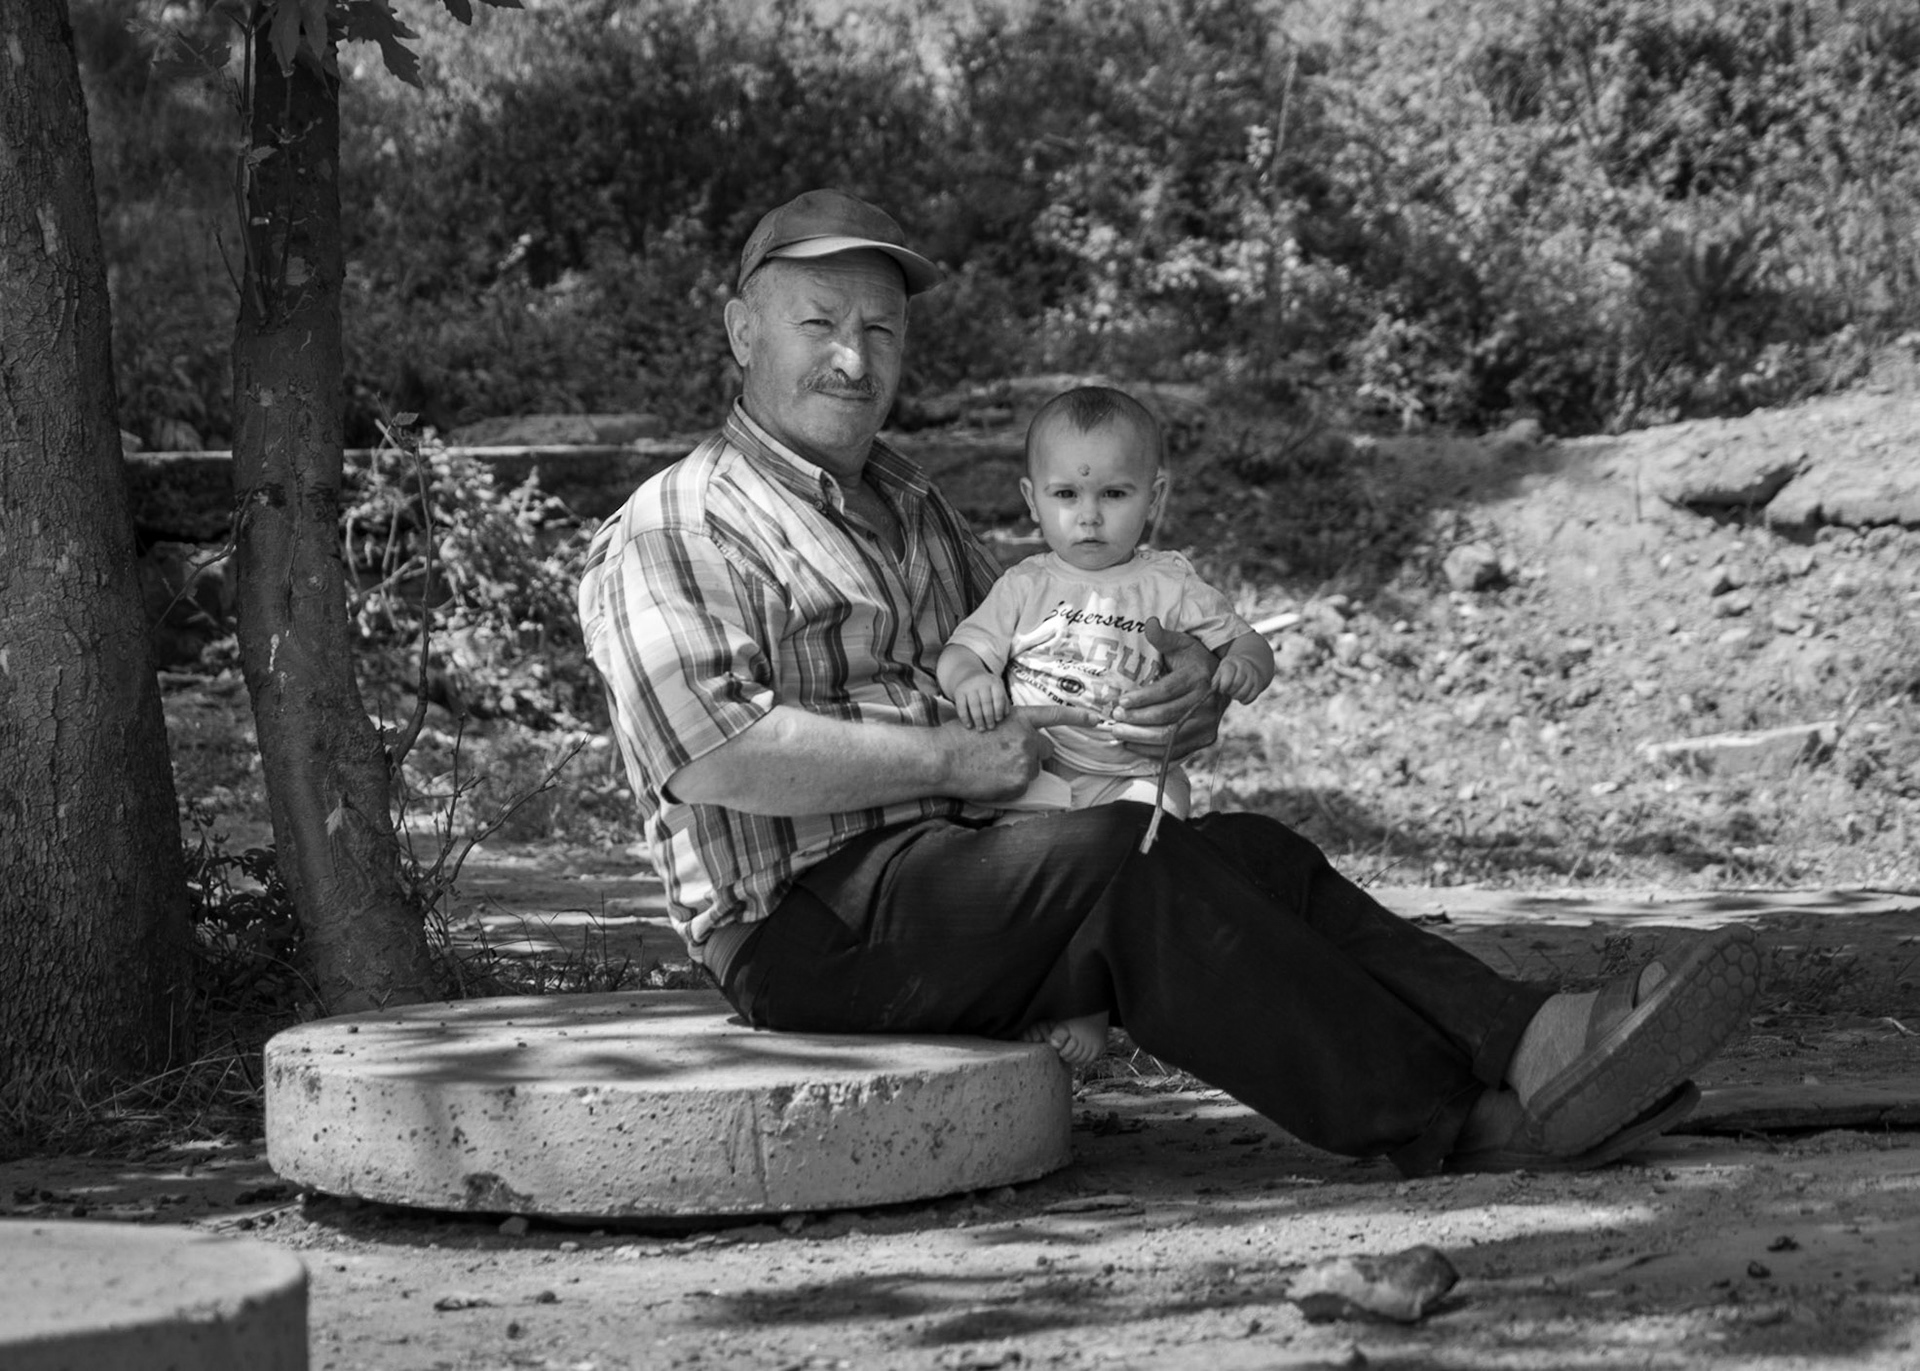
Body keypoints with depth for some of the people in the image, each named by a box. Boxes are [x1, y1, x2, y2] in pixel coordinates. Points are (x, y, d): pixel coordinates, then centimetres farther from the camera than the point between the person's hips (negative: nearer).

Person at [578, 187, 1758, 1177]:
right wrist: (960, 758, -17)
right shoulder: (669, 534, -2)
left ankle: (1523, 1048, -30)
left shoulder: (909, 507, 26)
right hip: (812, 921, -8)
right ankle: (1445, 1123, -33)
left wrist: (1186, 689, -1)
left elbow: (1033, 678, 23)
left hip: (952, 864, 8)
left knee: (1249, 852, -13)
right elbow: (712, 754, -18)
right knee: (1120, 865, -29)